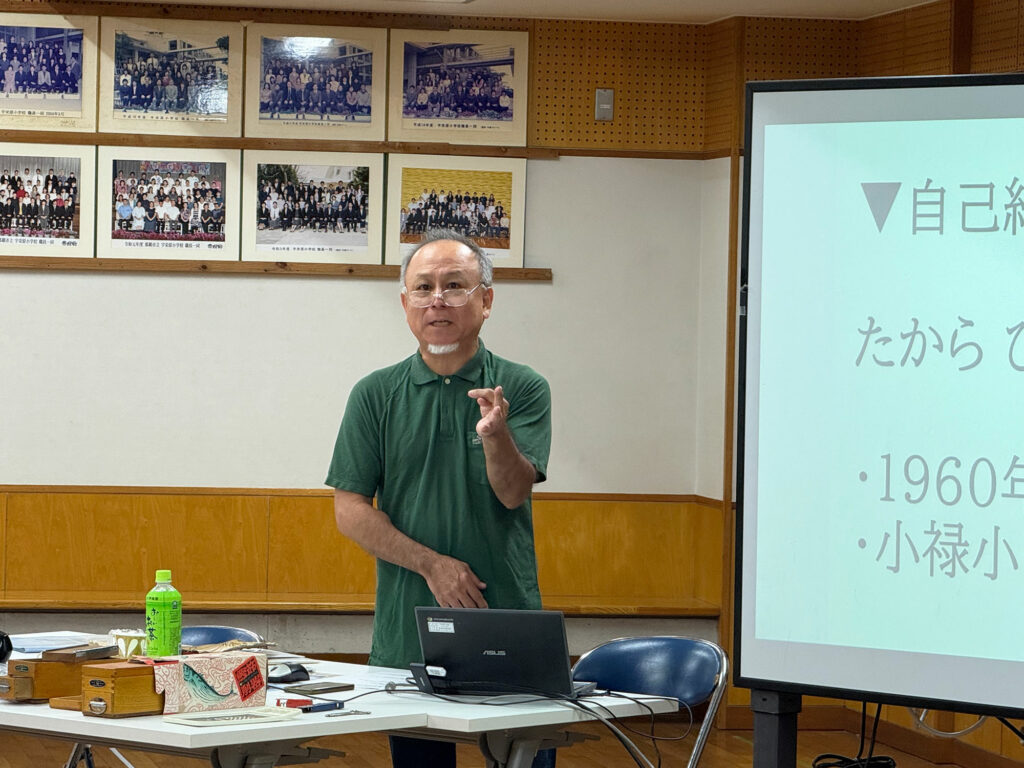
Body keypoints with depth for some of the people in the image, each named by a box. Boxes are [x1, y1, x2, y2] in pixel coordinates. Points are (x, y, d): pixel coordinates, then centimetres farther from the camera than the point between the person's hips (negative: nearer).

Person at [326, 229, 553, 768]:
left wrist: (494, 434, -30)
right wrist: (432, 565, -9)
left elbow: (513, 492, -9)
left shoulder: (520, 389, 3)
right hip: (408, 637, 1)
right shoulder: (376, 395, 6)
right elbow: (350, 510, 1)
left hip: (509, 635, -1)